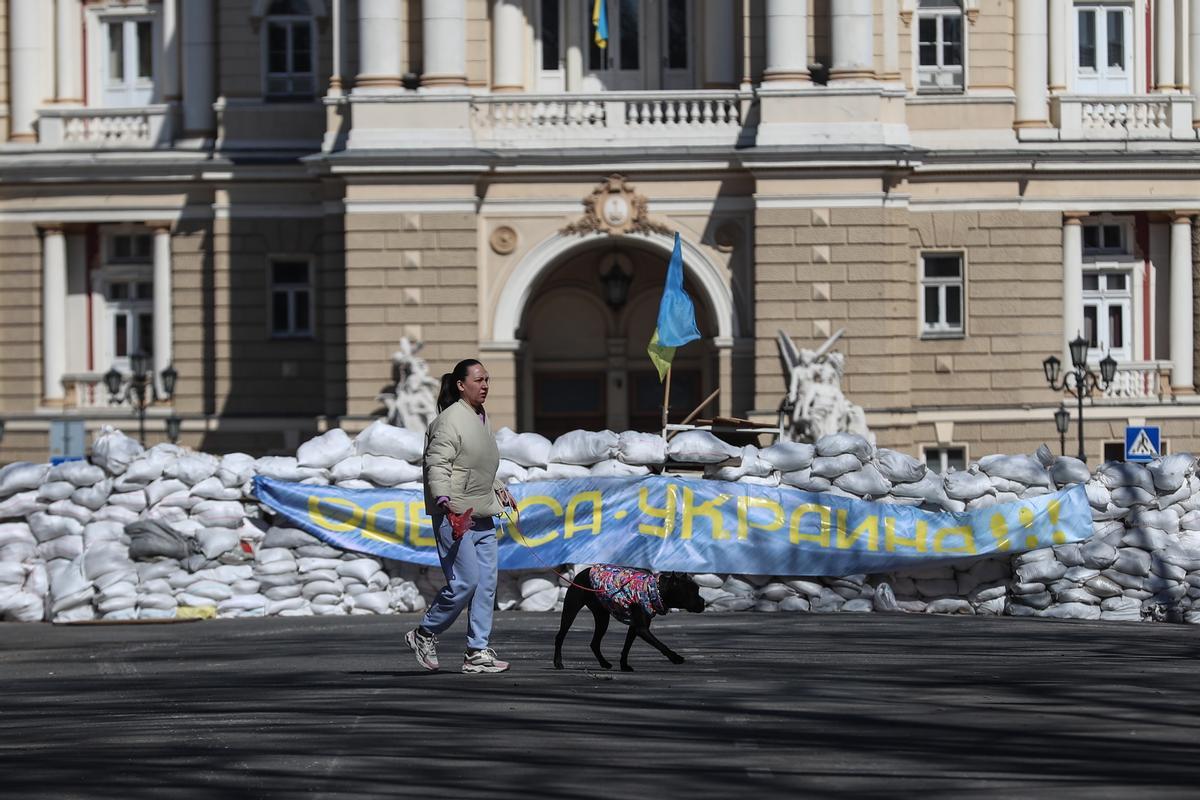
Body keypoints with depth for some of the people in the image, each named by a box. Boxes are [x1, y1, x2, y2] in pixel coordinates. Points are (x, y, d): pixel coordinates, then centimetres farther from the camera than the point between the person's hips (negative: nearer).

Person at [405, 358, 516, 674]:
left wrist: (498, 489, 24)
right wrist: (444, 500, -30)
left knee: (486, 583, 4)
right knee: (465, 582, -11)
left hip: (482, 516, 9)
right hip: (454, 516, -9)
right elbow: (437, 465, -19)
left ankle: (477, 652, 8)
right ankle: (424, 634, 9)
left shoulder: (480, 417, 17)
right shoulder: (451, 420, -13)